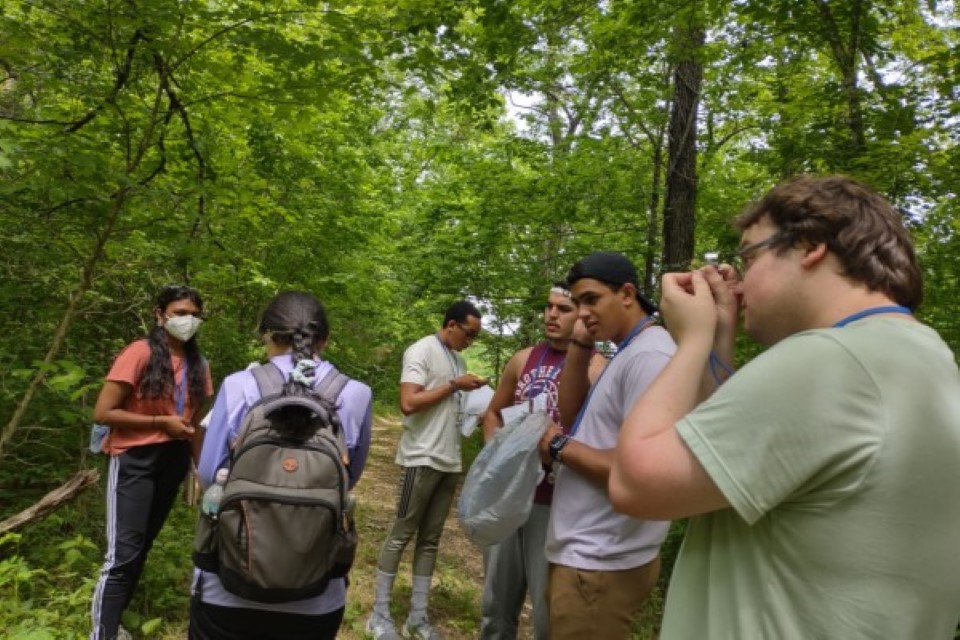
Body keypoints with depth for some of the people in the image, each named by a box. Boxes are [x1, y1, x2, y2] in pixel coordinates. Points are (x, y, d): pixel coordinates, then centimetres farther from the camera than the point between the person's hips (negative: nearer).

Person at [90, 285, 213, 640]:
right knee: (123, 553, -8)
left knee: (142, 547, 16)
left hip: (174, 461, 6)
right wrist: (161, 421, -16)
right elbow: (102, 413, -15)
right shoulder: (140, 353, -13)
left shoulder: (197, 363, 3)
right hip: (135, 460, -6)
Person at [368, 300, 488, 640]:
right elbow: (408, 403, -18)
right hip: (422, 459, -7)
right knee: (401, 535, 3)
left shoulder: (458, 359, 15)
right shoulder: (422, 351, -8)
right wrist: (454, 385, -14)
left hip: (450, 461, 7)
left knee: (430, 539, 11)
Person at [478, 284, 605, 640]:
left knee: (549, 611, 5)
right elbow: (493, 414, 16)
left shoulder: (596, 369, -11)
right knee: (497, 601, 19)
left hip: (554, 503, -5)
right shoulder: (523, 360, 6)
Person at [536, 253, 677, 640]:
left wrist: (561, 446, -16)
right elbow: (572, 415, 16)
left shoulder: (649, 355, -20)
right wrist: (580, 346, 6)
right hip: (584, 554, 10)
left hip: (600, 564, -10)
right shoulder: (625, 353, 13)